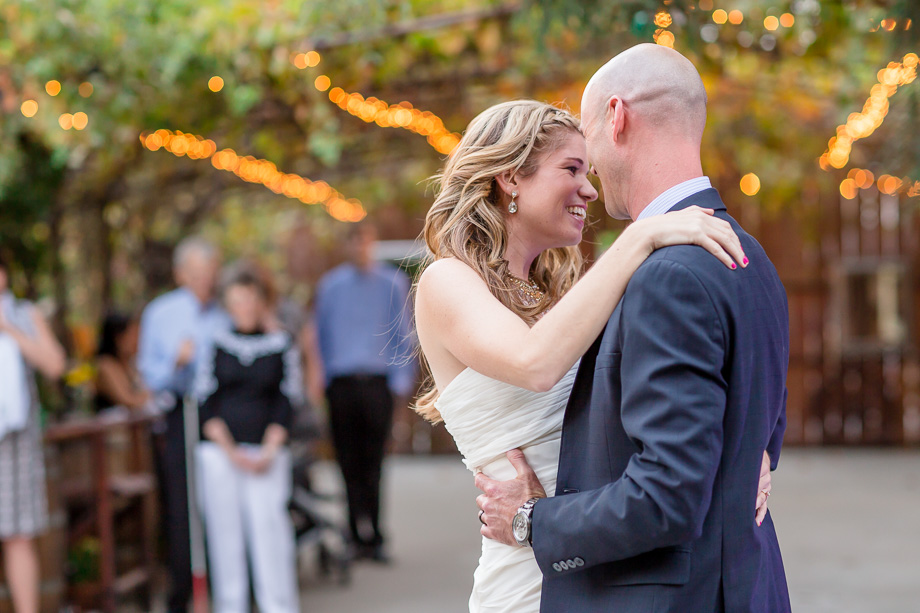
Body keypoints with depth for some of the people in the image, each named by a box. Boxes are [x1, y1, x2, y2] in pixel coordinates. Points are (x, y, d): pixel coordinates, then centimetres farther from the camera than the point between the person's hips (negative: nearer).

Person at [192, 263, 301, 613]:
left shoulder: (282, 345, 7)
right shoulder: (217, 344, 8)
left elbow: (286, 403, 4)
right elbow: (206, 403, 4)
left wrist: (268, 451, -8)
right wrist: (231, 451, -7)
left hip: (266, 453, -1)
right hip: (219, 450, 1)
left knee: (269, 524, -10)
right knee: (225, 528, 0)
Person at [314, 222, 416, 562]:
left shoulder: (392, 283, 8)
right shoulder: (330, 285, 11)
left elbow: (402, 333, 8)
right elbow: (322, 334, 13)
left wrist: (401, 379, 1)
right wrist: (322, 380, 6)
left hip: (377, 382, -1)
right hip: (341, 384, 1)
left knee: (372, 464, -3)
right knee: (349, 464, -1)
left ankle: (370, 537, 1)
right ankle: (362, 536, 4)